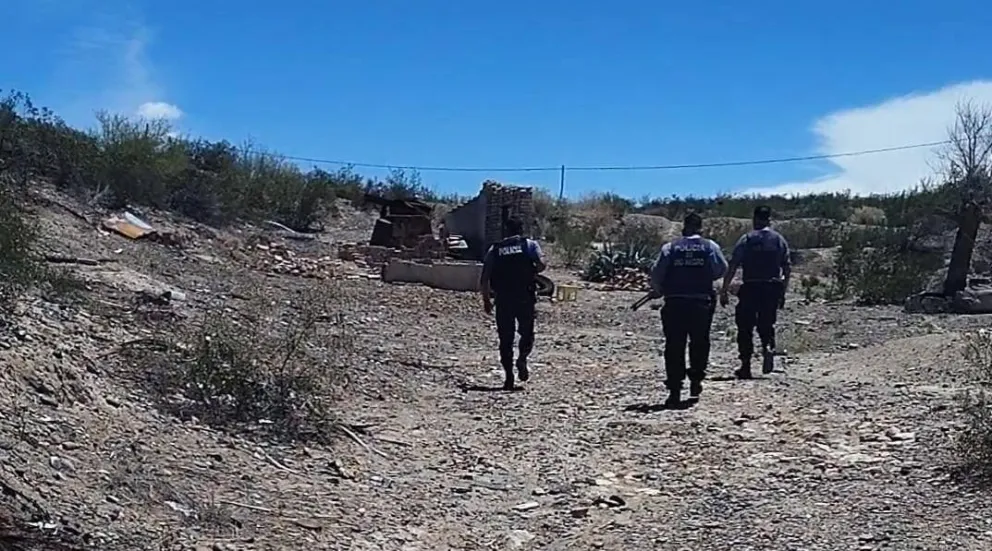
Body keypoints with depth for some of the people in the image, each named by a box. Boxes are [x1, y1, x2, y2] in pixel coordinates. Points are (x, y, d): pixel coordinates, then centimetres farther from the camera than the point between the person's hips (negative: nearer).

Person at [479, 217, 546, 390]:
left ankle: (509, 377, 4)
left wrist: (486, 300, 14)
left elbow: (484, 279, 5)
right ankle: (522, 359, -13)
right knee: (526, 333, 15)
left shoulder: (494, 249, 11)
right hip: (525, 298, -1)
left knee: (505, 339, 8)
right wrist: (532, 271, 10)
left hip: (503, 299, 1)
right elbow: (541, 264, -11)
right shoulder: (530, 244, 6)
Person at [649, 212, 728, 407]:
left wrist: (659, 291, 14)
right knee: (699, 343, 20)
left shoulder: (670, 247, 1)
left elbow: (656, 273, -3)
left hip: (675, 303, 0)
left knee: (674, 346, 3)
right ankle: (696, 380, 24)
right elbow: (721, 269, 2)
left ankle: (675, 390, -1)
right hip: (701, 302, 1)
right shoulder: (710, 247, 2)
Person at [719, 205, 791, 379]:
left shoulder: (746, 239, -2)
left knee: (745, 327, 6)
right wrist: (782, 293, 14)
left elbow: (732, 267, -8)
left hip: (750, 288, -3)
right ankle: (768, 347, -12)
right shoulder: (780, 240, 8)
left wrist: (724, 291, -5)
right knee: (766, 324, 18)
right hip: (773, 288, 3)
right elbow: (787, 269, 7)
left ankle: (745, 367, 5)